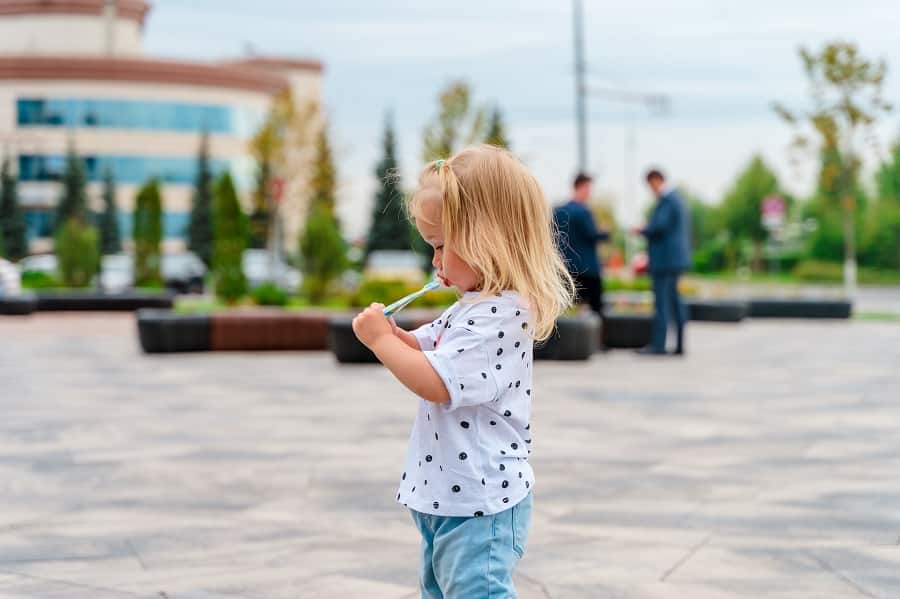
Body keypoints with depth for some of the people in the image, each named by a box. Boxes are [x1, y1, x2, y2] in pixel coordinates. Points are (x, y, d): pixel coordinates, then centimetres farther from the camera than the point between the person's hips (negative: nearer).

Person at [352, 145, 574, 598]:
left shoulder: (498, 315, -23)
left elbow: (437, 383, -28)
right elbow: (428, 348, 24)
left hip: (479, 501, -11)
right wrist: (392, 333, 3)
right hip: (447, 494, 11)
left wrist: (380, 340, -17)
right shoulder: (474, 305, 10)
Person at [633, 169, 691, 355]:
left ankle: (658, 344, -10)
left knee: (661, 301, -9)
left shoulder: (666, 200, -15)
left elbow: (659, 226, -24)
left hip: (664, 259, -10)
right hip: (677, 257, 10)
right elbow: (685, 229, 22)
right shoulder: (677, 198, 16)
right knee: (674, 300, 11)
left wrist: (642, 231, -7)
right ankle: (680, 345, 12)